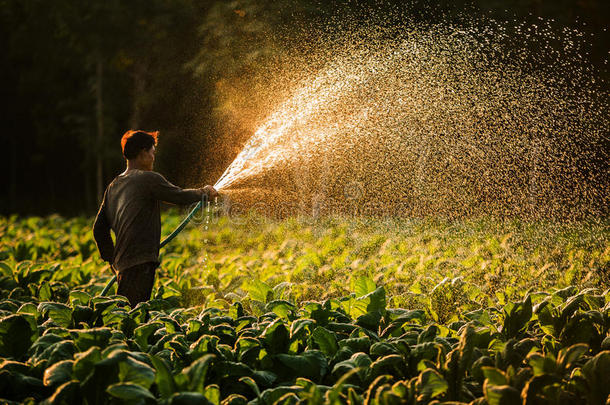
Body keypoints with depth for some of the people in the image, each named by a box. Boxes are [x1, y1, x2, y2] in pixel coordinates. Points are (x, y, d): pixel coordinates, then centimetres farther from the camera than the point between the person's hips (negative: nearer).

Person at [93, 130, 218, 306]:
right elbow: (181, 196, 1)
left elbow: (99, 229, 21)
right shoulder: (148, 179, -6)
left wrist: (112, 259, 26)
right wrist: (204, 192, 20)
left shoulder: (113, 186, 18)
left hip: (122, 263, 8)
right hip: (141, 262, -8)